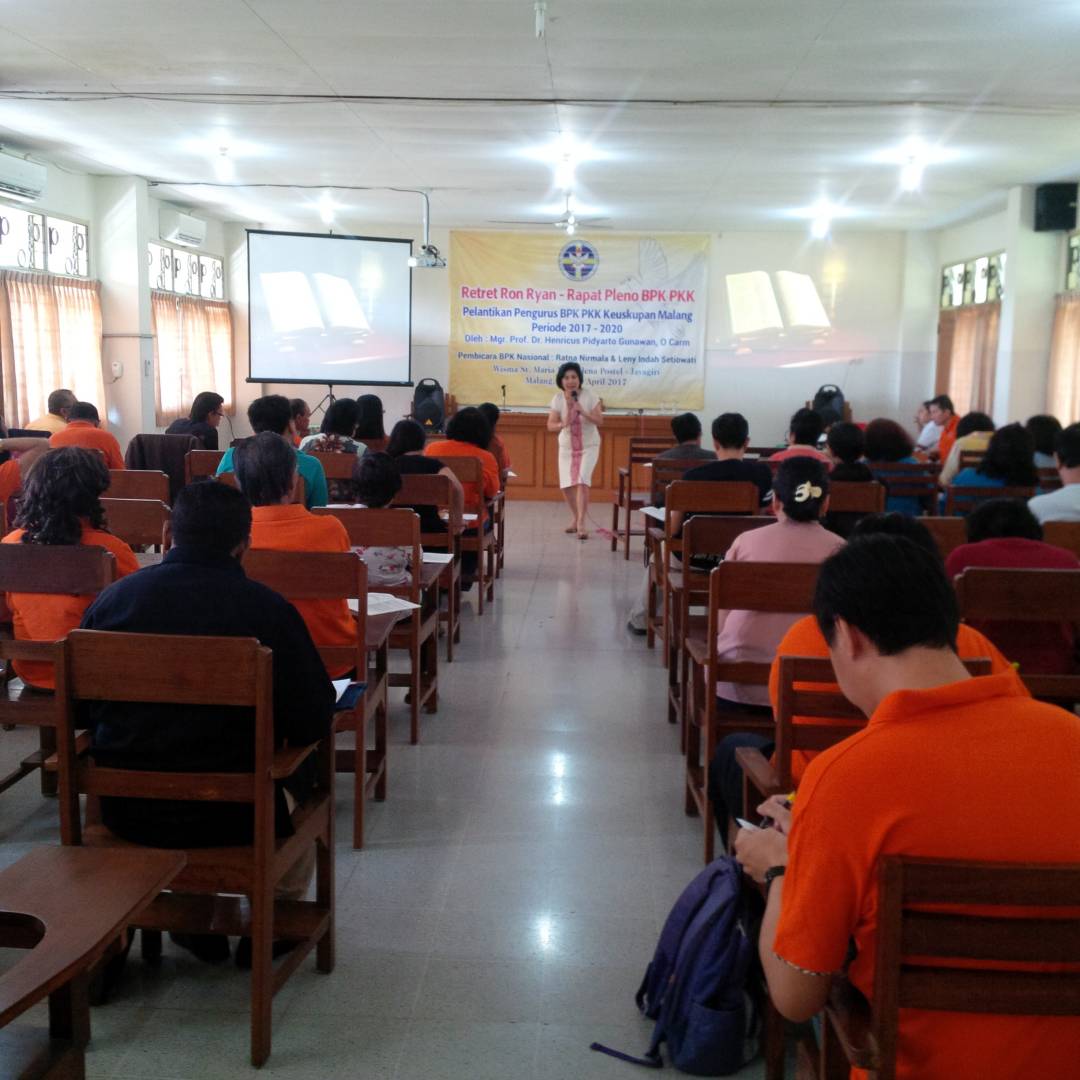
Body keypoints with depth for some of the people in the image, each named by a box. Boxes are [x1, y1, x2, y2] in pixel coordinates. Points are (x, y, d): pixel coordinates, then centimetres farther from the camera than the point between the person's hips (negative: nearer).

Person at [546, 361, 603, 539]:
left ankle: (582, 523, -17)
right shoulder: (558, 399, -9)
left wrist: (584, 412, -30)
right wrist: (562, 425, -30)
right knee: (566, 485, 6)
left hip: (589, 446, -3)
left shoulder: (589, 396, -14)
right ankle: (575, 518, 29)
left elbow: (599, 421, -14)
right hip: (567, 447, 3)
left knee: (582, 481, -19)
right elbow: (550, 425, -8)